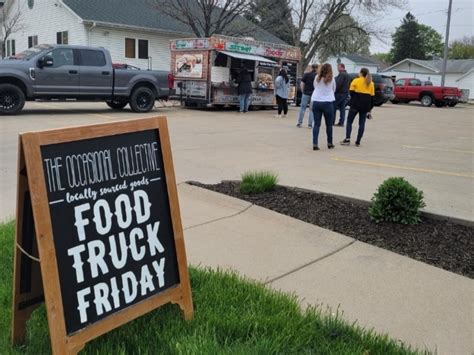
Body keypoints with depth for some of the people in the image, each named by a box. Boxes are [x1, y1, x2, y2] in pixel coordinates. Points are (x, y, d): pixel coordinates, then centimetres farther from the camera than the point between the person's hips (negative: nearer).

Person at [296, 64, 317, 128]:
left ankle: (299, 123, 8)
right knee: (312, 109, 6)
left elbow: (302, 83, -3)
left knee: (303, 108, 8)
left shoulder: (306, 74, 0)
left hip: (306, 93, 0)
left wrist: (302, 91, 6)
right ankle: (310, 124, 6)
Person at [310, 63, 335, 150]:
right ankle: (330, 143, 21)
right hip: (327, 103, -2)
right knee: (329, 124, 11)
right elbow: (334, 89, 10)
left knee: (316, 124, 4)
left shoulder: (317, 78, 1)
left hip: (316, 102, 2)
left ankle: (315, 144, -6)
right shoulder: (331, 79, -3)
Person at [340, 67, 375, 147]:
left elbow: (351, 92, -8)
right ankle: (358, 142, 5)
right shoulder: (371, 83, 10)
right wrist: (370, 108, 14)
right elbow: (372, 96, 10)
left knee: (349, 121, 5)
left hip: (355, 105, -3)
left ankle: (347, 139, -5)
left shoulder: (356, 81, -1)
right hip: (365, 106, 3)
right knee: (362, 123, 7)